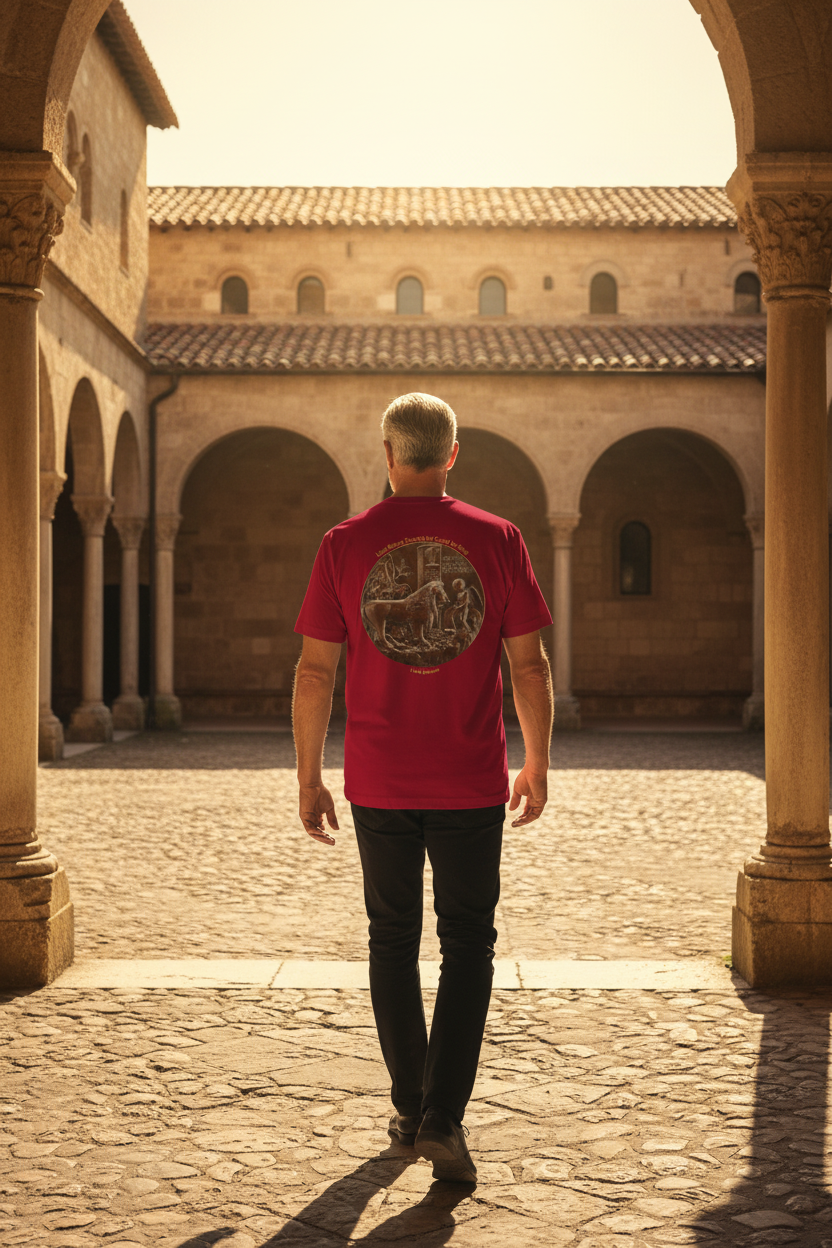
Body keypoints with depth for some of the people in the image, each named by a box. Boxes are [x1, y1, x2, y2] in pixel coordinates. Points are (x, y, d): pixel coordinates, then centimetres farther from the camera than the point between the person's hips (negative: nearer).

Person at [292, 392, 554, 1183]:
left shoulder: (345, 544, -2)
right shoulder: (496, 540, -3)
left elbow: (314, 671, -2)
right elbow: (530, 665, -2)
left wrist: (308, 780, 6)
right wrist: (537, 766, 9)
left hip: (378, 784, 1)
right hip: (471, 785, -1)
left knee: (392, 941, 15)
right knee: (466, 945, 8)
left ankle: (409, 1110, 24)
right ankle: (442, 1118, -3)